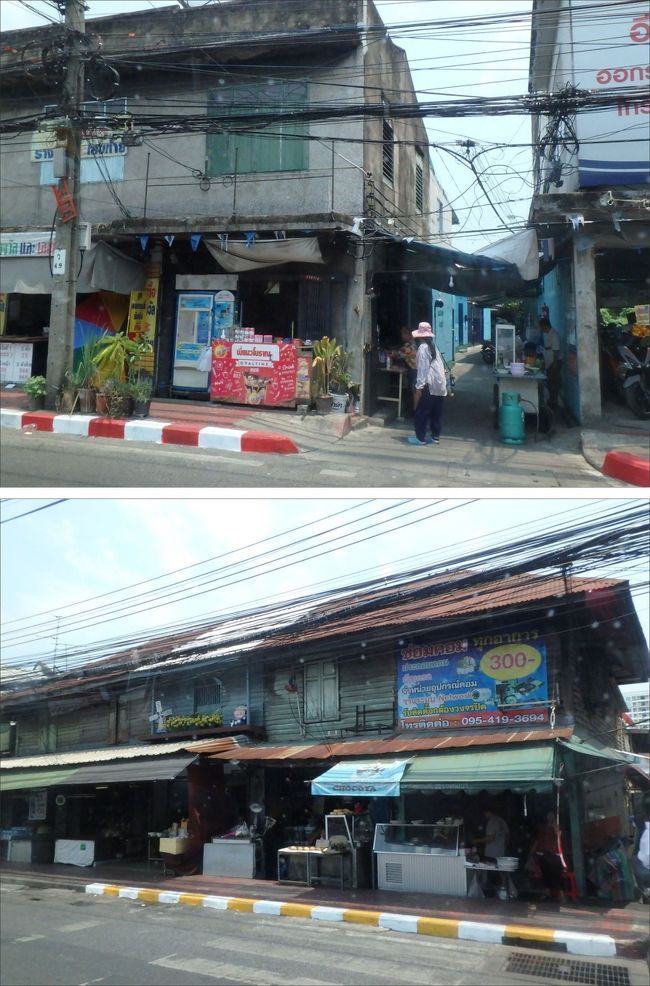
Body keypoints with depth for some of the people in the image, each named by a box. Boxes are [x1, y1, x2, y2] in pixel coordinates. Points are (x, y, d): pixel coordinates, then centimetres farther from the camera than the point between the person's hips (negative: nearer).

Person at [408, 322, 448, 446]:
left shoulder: (423, 348, -9)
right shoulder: (433, 346, 16)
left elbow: (423, 368, -16)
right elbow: (439, 366, 15)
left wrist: (419, 387, -17)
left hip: (430, 385, -8)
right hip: (440, 384, 8)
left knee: (421, 412, 0)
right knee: (436, 413, 12)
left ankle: (420, 438, 3)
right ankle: (435, 437, 16)